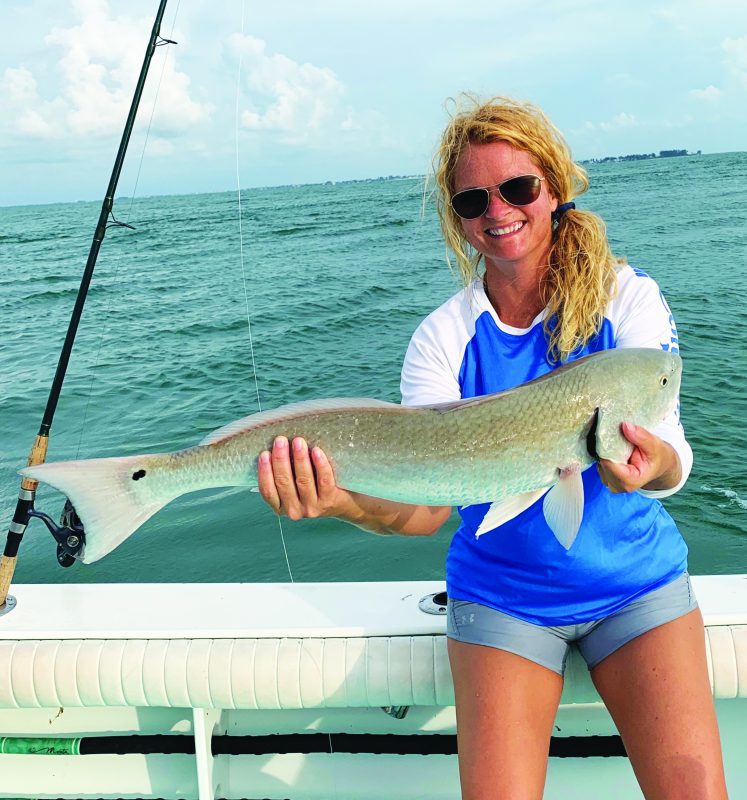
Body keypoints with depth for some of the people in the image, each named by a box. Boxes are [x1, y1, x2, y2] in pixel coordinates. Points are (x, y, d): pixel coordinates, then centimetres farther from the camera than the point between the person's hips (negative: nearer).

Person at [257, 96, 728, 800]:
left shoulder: (628, 299, -8)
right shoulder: (443, 338, -8)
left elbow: (668, 450, -20)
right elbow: (429, 503, -18)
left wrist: (651, 467, -45)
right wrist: (347, 502, -39)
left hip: (637, 583, 1)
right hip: (502, 595, 0)